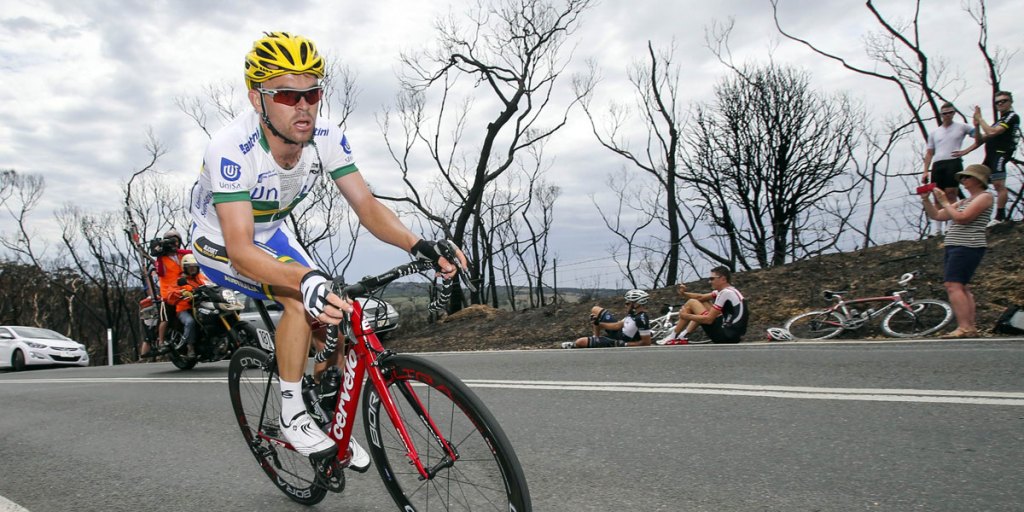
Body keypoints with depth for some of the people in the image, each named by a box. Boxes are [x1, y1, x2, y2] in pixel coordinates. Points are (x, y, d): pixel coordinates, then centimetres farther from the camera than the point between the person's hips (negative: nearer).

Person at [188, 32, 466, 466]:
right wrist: (308, 280, -62)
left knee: (336, 315, -3)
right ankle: (292, 415, -11)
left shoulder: (326, 138, -23)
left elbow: (367, 206, -22)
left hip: (270, 233, 6)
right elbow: (241, 251, -44)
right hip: (219, 243, -5)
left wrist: (420, 246, -41)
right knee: (300, 299, -31)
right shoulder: (230, 149, -38)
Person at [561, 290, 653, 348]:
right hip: (618, 333, 9)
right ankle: (596, 338, 19)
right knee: (595, 309, 12)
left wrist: (625, 345, -28)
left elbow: (646, 342, -28)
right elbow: (618, 325, 2)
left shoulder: (642, 319, -28)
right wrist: (598, 323, -4)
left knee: (580, 342, -14)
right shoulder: (634, 314, 1)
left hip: (616, 343, -9)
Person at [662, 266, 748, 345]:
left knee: (691, 303, -2)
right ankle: (683, 336, 13)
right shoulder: (725, 290, 13)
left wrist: (686, 316, -7)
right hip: (734, 335, 9)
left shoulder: (725, 293, -16)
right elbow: (700, 297, 14)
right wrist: (683, 293, -1)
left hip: (725, 335, -9)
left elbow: (708, 319, -17)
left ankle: (673, 337, 7)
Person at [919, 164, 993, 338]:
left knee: (953, 285, -19)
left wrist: (944, 202, -8)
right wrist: (926, 200, 6)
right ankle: (971, 327, 9)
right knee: (961, 288, 7)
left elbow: (961, 218, -17)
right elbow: (936, 215, 19)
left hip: (967, 247, -9)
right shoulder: (965, 201, 24)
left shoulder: (985, 197, -3)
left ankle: (964, 328, -23)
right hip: (954, 247, 9)